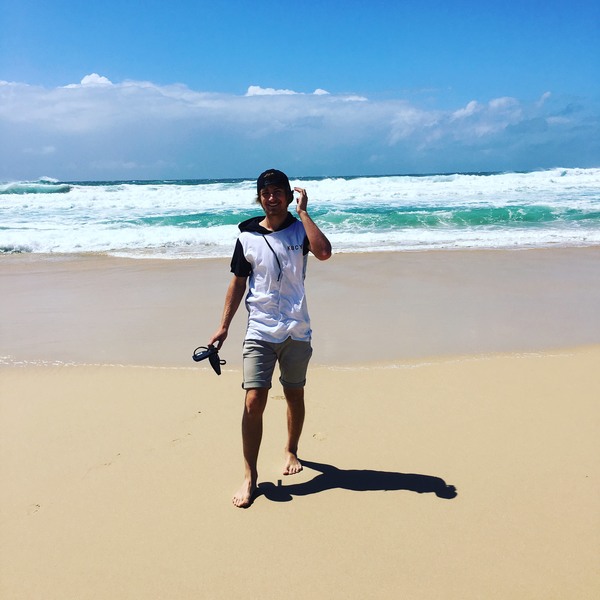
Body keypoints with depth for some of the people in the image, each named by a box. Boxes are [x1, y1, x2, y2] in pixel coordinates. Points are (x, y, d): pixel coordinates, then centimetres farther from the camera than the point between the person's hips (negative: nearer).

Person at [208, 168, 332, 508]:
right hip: (260, 331, 0)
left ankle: (292, 451, 39)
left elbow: (324, 252, -20)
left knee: (295, 395, 15)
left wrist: (303, 212, -13)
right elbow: (238, 283, 8)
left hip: (297, 331, 1)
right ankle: (250, 476, 5)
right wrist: (224, 327, 5)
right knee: (254, 403, -8)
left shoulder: (300, 229, 1)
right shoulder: (247, 236, 3)